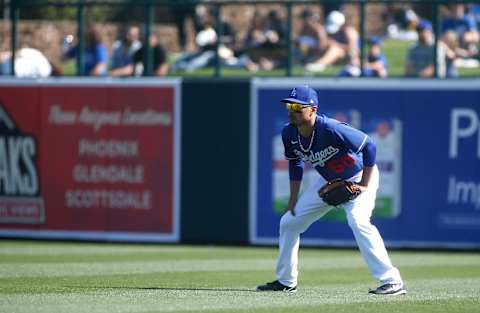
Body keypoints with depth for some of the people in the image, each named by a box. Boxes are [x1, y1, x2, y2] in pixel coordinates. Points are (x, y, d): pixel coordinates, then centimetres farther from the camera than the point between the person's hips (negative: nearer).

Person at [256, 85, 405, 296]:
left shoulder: (331, 130, -35)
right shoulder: (289, 134, -13)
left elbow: (368, 146, -26)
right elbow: (295, 163, 7)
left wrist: (365, 185, -24)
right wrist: (293, 199, 4)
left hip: (358, 178, -8)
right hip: (328, 182, 8)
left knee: (358, 221, -32)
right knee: (289, 221, 7)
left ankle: (392, 282, -31)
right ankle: (285, 281, 23)